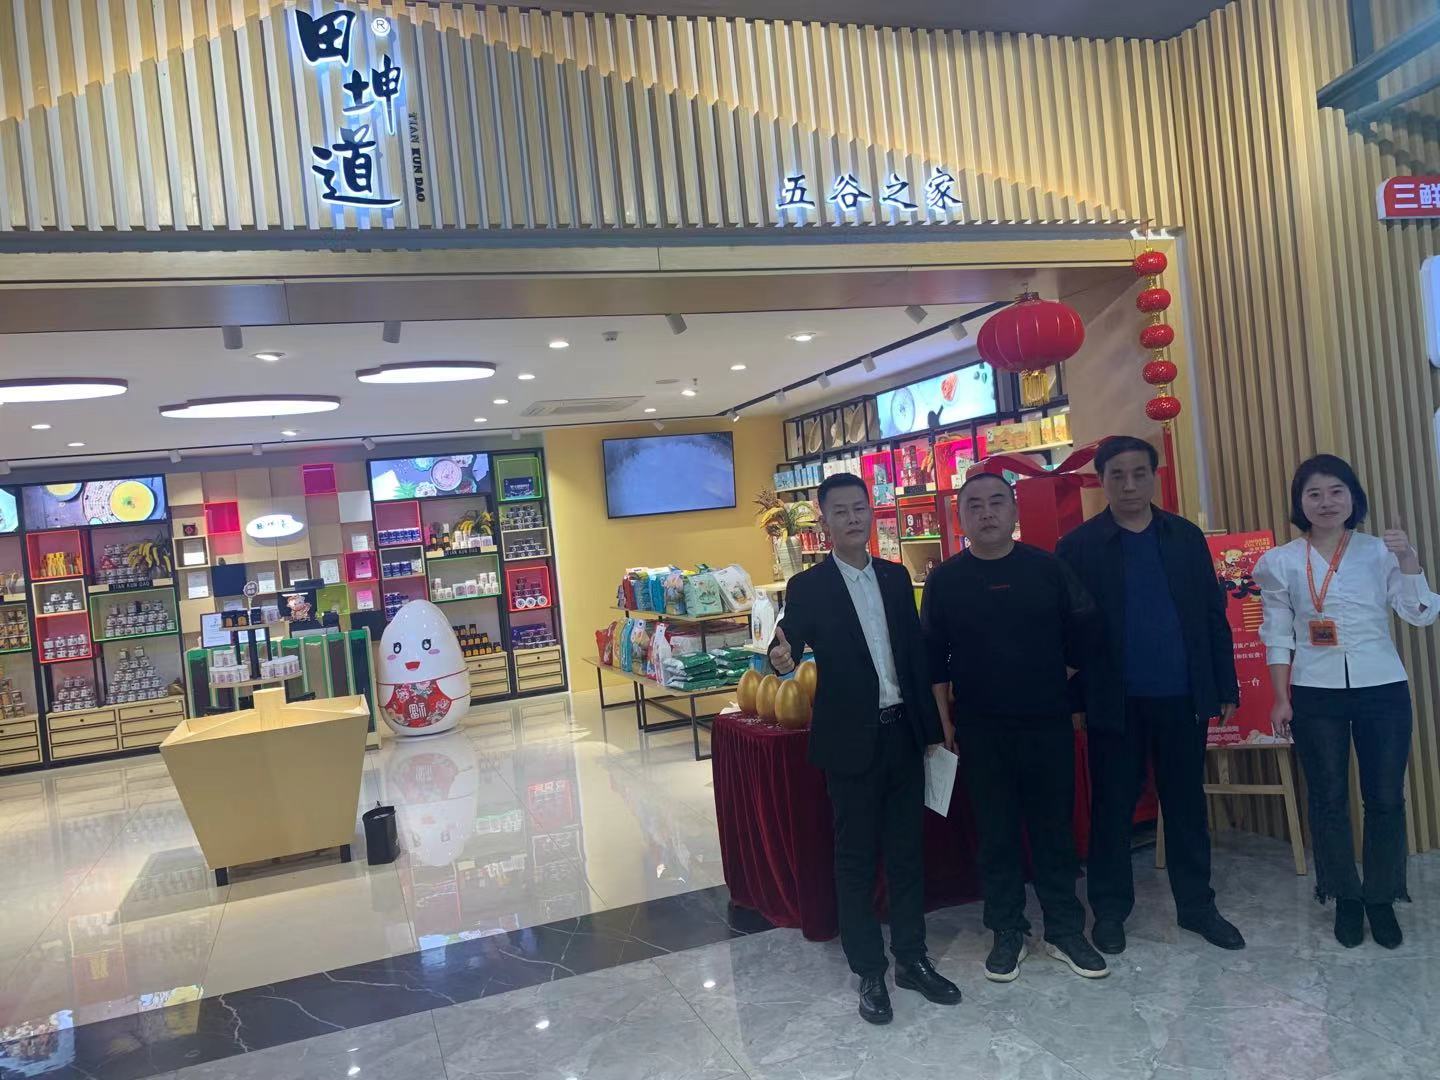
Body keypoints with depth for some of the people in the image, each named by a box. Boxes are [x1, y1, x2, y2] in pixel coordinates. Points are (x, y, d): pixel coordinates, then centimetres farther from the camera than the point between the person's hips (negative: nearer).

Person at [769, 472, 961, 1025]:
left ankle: (912, 959, 29)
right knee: (856, 857, 7)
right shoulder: (807, 587, -6)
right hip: (852, 739, -4)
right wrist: (781, 659, -37)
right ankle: (869, 971, 22)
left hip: (903, 731, 4)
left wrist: (932, 724, 9)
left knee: (907, 850, 14)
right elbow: (790, 645, -13)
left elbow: (916, 651, 10)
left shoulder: (896, 577, 8)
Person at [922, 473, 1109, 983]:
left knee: (1055, 827, 10)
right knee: (996, 833, 9)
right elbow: (934, 656, 2)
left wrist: (1080, 700, 2)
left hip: (1048, 724, 1)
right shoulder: (944, 580, -1)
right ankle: (1007, 933, 23)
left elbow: (1082, 635, 5)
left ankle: (1065, 931, 25)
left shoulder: (1048, 568, -1)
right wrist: (945, 721, 0)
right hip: (981, 730, 0)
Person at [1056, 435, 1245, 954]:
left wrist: (1226, 688, 3)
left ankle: (1197, 905, 28)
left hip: (1182, 697, 3)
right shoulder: (1079, 546, -3)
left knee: (1187, 806, 13)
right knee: (1111, 809, 8)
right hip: (1116, 701, -2)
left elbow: (1213, 615, 7)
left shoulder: (1187, 537, 6)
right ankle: (1109, 909, 21)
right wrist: (1075, 700, -6)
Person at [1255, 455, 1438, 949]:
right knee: (1328, 798, 6)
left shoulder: (1381, 552, 0)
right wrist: (1281, 699, -1)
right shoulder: (1282, 562, 0)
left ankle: (1381, 898, 22)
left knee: (1385, 797, 5)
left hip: (1382, 688, 0)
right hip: (1315, 693, 0)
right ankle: (1346, 899, 22)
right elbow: (1278, 636, 3)